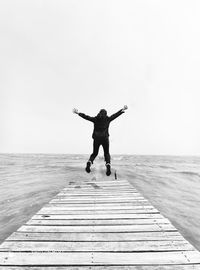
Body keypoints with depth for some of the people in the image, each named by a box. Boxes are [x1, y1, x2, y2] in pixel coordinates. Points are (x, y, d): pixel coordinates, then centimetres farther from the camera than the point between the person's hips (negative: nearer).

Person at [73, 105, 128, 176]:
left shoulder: (95, 119, 4)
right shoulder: (108, 119, 3)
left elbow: (86, 117, 8)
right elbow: (116, 114, 12)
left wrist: (78, 113, 18)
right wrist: (123, 110, 24)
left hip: (96, 138, 1)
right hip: (105, 138, -1)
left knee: (94, 153, 16)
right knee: (107, 153, 14)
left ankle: (89, 162, -12)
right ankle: (108, 164, -11)